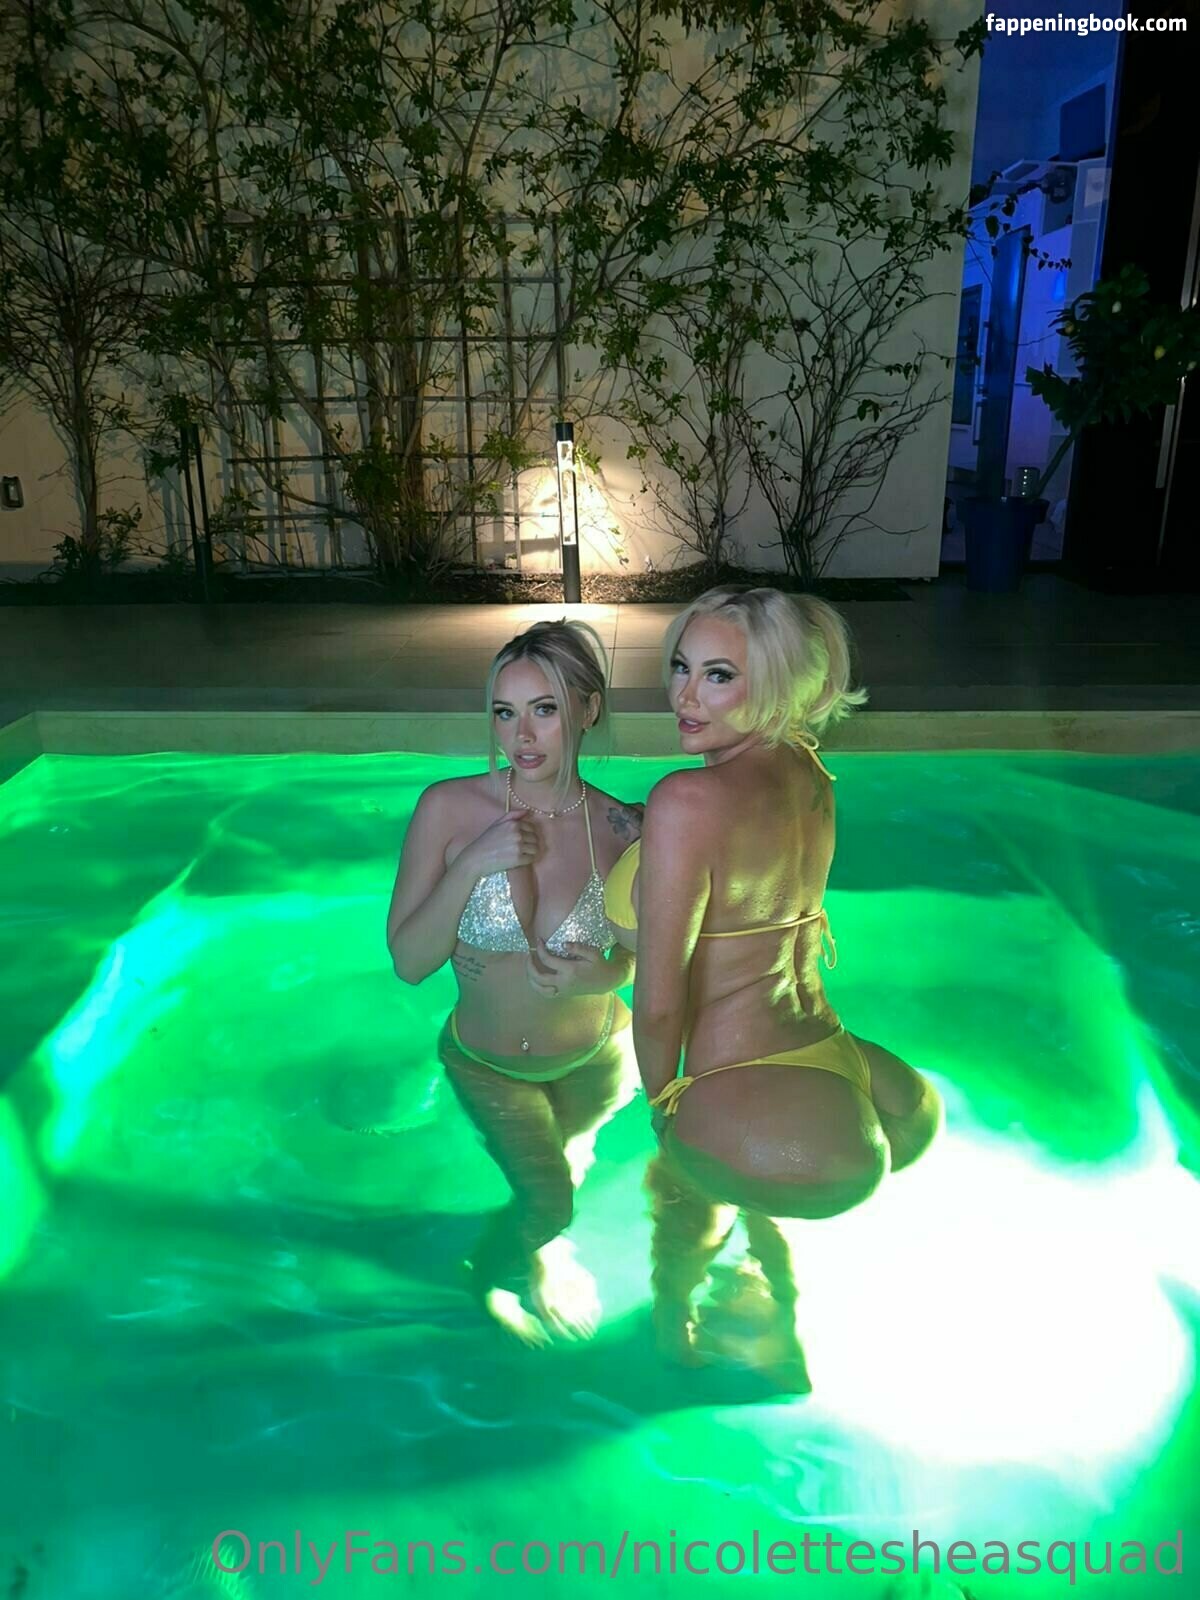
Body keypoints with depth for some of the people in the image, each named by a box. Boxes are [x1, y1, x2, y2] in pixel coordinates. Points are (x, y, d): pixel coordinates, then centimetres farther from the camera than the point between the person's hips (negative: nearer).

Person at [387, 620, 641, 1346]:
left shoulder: (622, 828, -23)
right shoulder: (450, 808, -26)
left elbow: (634, 955, -7)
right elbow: (409, 961, -23)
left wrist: (601, 976, -30)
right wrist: (471, 865, -35)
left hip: (596, 1054, 2)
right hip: (488, 1061, -1)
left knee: (567, 1171, 25)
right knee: (549, 1202, 7)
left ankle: (540, 1247, 63)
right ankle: (493, 1267, 45)